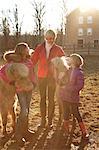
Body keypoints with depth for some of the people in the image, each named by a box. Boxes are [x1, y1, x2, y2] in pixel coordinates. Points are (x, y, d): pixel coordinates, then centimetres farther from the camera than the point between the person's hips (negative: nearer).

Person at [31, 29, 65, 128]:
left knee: (51, 99, 5)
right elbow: (33, 60, -3)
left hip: (52, 77, -1)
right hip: (41, 76, 1)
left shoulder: (58, 49, -1)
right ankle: (43, 119, 19)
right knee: (42, 98, 8)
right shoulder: (40, 48, 0)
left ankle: (50, 120, 17)